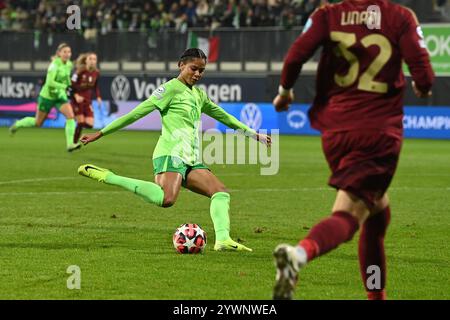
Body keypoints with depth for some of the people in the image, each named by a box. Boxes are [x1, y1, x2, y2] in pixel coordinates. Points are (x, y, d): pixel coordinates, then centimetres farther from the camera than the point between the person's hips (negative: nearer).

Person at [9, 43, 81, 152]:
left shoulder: (69, 64, -1)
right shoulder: (55, 65, -23)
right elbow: (50, 82, -32)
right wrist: (65, 86, -35)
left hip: (60, 96, 6)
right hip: (47, 96, -6)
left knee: (70, 116, -18)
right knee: (37, 123, 10)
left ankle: (70, 144, -19)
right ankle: (17, 124, 38)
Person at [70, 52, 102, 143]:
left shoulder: (96, 73, 0)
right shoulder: (80, 71, -14)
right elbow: (71, 84, -12)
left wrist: (98, 97, 1)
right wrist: (76, 95, -25)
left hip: (88, 101, 5)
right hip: (77, 101, -5)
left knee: (89, 124, -8)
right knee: (80, 122, -11)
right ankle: (74, 143, 5)